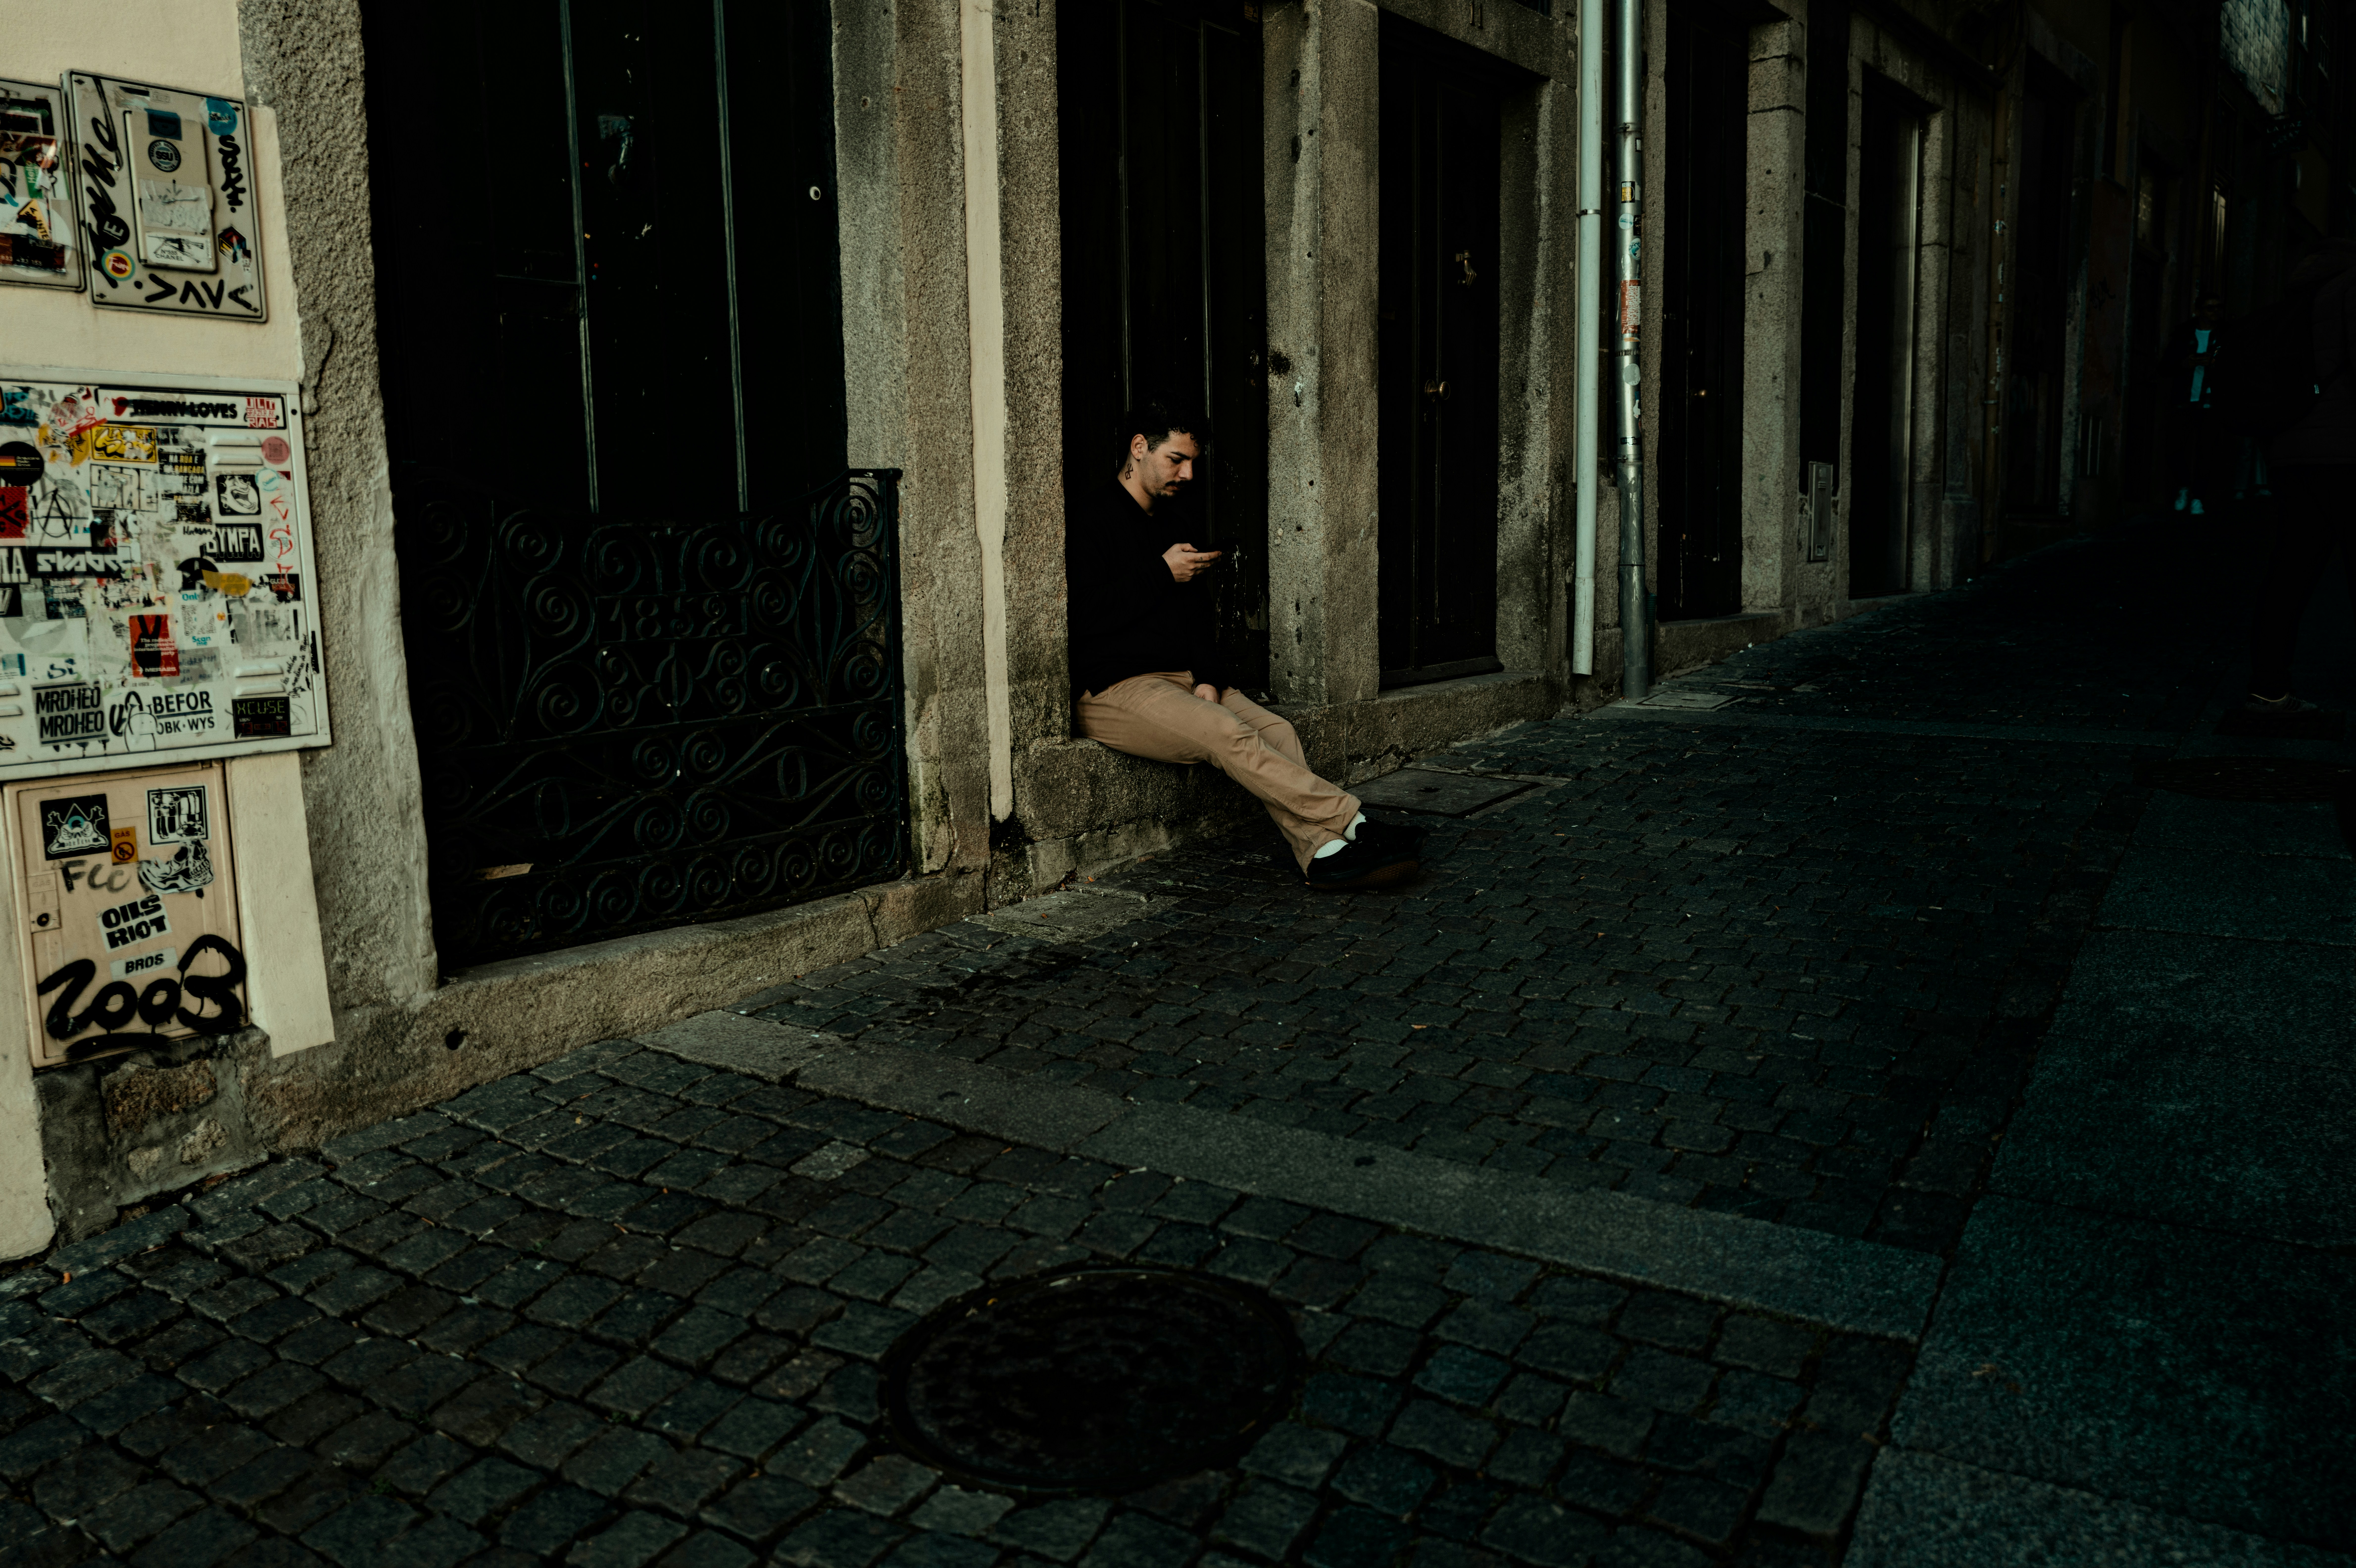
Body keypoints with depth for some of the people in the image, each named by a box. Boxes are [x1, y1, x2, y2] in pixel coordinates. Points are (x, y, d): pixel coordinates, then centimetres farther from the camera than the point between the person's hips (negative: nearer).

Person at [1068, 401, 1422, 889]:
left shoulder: (1173, 528, 23)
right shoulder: (1088, 519, -2)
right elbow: (1081, 618, -16)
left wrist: (1208, 679, 1)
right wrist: (1161, 575, -11)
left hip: (1182, 678, 8)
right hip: (1113, 689, -8)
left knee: (1276, 731, -18)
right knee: (1228, 733, -29)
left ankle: (1324, 851, -37)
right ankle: (1350, 823, -32)